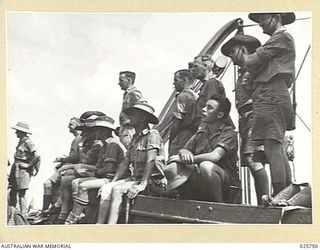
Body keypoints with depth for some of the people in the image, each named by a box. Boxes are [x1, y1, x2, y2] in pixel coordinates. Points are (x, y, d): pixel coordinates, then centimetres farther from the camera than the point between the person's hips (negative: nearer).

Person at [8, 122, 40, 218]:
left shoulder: (28, 142, -14)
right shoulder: (21, 141, 14)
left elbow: (37, 156, -23)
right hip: (16, 169, 9)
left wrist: (29, 165, -15)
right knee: (12, 193, 12)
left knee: (21, 194, -6)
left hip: (23, 170, -9)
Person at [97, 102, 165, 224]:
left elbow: (150, 160, -20)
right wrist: (112, 182, 7)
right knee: (106, 188, -11)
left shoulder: (152, 135, -9)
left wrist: (142, 185, -28)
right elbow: (124, 164, 16)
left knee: (117, 189, -26)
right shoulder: (134, 138, 17)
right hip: (136, 178, 8)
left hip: (152, 180, -8)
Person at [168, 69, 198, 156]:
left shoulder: (182, 96, -9)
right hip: (193, 138, 9)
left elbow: (176, 122, -13)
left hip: (182, 139, -9)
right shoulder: (196, 96, 16)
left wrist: (170, 142, -7)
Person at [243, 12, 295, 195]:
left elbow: (252, 63, -7)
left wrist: (244, 57, 13)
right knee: (278, 149, 9)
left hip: (271, 96, -10)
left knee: (272, 148, -15)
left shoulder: (282, 37, -1)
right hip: (278, 96, 10)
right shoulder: (283, 40, 29)